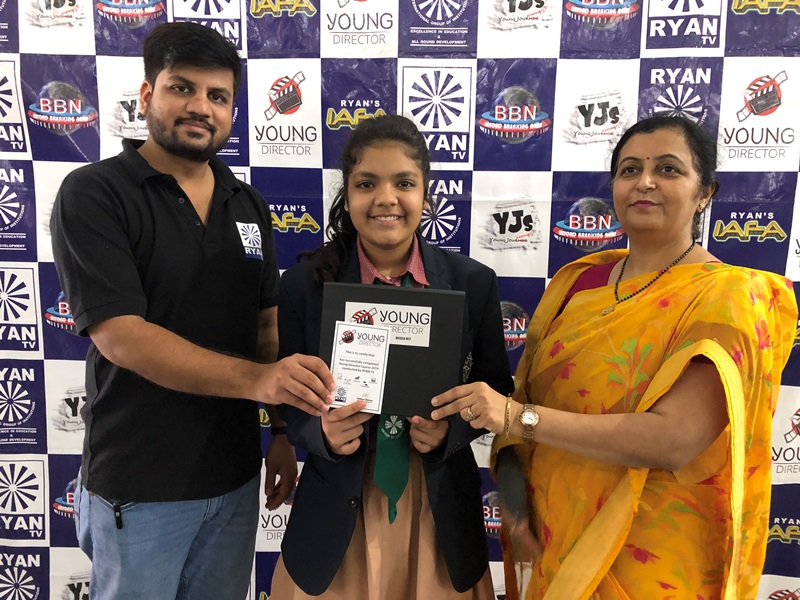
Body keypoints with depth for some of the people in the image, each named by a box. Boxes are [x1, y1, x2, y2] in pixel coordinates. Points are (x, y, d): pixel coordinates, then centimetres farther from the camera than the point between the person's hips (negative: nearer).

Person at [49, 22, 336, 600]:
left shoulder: (248, 205, 6)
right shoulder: (93, 194, -11)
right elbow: (121, 336, -21)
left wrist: (283, 431, 5)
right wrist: (257, 379, -33)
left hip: (236, 476, 5)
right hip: (140, 488, -4)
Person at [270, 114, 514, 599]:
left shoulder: (473, 283, -6)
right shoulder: (305, 285, -8)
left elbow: (495, 390, 2)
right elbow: (287, 400, -1)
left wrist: (450, 429, -17)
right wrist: (322, 433, -21)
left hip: (439, 511, 1)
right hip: (338, 512, 0)